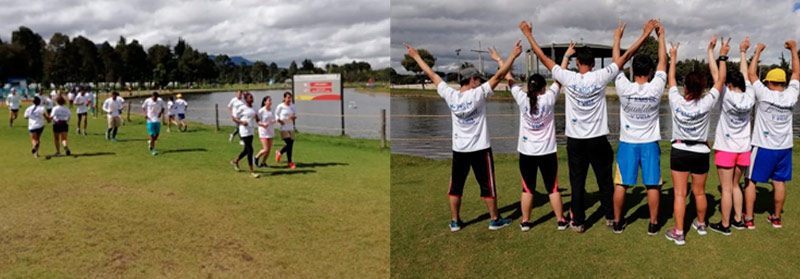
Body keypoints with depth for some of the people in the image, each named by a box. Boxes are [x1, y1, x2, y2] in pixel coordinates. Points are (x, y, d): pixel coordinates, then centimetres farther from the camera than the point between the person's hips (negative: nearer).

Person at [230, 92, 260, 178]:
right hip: (245, 131, -8)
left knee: (246, 150, 18)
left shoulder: (253, 108, 11)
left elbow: (257, 120, 15)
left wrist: (256, 117, -8)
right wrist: (241, 122, -20)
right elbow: (234, 118, -3)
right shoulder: (242, 108, -8)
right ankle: (251, 171, -6)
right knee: (250, 150, -10)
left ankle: (235, 161, 43)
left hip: (251, 131, 8)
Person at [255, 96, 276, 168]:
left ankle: (263, 163, 20)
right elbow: (257, 121, -9)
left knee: (269, 150, 6)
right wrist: (263, 124, -26)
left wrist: (274, 121, -3)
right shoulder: (261, 111, -10)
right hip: (263, 132, -6)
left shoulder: (271, 111, 8)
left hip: (270, 132, 6)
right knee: (266, 149, -10)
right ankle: (256, 157, 17)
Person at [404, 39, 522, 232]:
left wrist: (416, 56, 13)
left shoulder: (450, 95, -3)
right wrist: (513, 55, -9)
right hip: (480, 149, -3)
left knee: (456, 186, 11)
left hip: (459, 150, 4)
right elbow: (499, 75, -14)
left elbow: (432, 75, 5)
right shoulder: (478, 94, -13)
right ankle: (495, 220, 18)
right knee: (487, 186, 8)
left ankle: (455, 222, 17)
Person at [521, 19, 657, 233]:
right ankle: (610, 217, 25)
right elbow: (625, 57, -2)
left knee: (577, 182, 6)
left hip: (575, 140, 0)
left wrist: (528, 34, 6)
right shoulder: (600, 77, -8)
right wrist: (645, 34, 4)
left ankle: (578, 222, 12)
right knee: (605, 180, 14)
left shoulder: (568, 78, -8)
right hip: (598, 139, 0)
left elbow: (543, 57, -2)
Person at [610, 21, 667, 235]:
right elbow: (663, 62, 2)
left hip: (627, 143, 0)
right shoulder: (656, 88, -11)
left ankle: (618, 222, 13)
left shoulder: (624, 88, -13)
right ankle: (653, 224, 14)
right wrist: (661, 37, 11)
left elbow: (616, 63, 0)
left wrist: (617, 38, 10)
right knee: (653, 185, 7)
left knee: (621, 184, 6)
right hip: (650, 144, 0)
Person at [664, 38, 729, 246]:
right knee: (699, 192, 17)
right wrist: (722, 57, 6)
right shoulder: (706, 104, -12)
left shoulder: (676, 103, -12)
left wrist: (673, 57, 16)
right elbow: (720, 80, -1)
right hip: (701, 153, 1)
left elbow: (671, 80, 4)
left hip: (680, 152, -1)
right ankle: (701, 225, 37)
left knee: (680, 194, 0)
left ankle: (679, 234, 0)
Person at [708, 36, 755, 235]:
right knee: (735, 185, 19)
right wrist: (743, 52, 24)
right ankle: (738, 219, 25)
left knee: (726, 189, 0)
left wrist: (711, 50, -4)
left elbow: (715, 73, -11)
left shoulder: (728, 97, -16)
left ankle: (725, 225, 7)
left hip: (726, 149, -6)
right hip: (743, 149, 6)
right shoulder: (749, 97, -3)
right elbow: (744, 74, 12)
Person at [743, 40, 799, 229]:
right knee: (779, 182, 11)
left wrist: (758, 52, 4)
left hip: (763, 147, -5)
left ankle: (749, 219, 3)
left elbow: (751, 73, -5)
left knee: (750, 181, 2)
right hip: (784, 148, 5)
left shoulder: (764, 95, -14)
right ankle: (776, 218, 20)